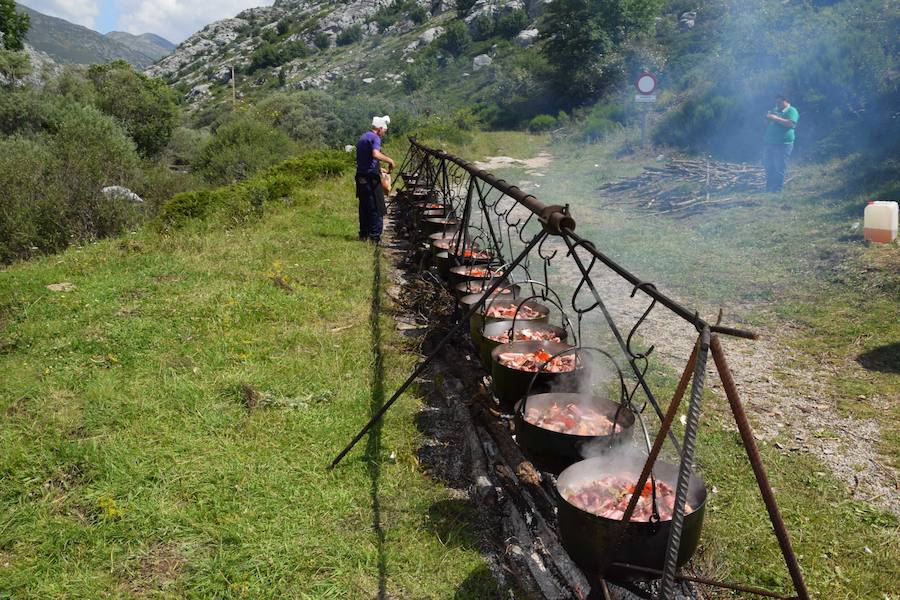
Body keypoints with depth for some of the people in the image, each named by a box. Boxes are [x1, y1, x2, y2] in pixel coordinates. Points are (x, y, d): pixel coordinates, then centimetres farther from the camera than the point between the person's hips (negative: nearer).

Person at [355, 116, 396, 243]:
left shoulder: (362, 137, 19)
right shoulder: (375, 138, -10)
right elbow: (376, 154, -28)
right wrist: (390, 160, -17)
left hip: (360, 176, 9)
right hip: (371, 177, -9)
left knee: (364, 207, 14)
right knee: (376, 208, -4)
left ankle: (363, 235, 18)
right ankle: (375, 236, -5)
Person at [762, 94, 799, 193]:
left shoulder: (791, 111, -3)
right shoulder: (774, 110, 20)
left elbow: (790, 124, -20)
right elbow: (767, 125, 21)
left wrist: (776, 118, -20)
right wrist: (768, 118, 0)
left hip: (783, 144, -7)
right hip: (768, 143, 7)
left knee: (779, 168, -7)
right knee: (769, 167, 9)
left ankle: (777, 188, -4)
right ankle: (769, 187, 17)